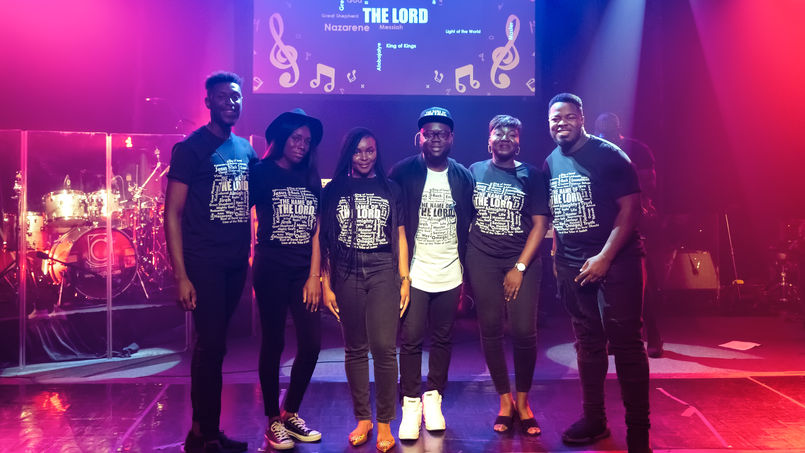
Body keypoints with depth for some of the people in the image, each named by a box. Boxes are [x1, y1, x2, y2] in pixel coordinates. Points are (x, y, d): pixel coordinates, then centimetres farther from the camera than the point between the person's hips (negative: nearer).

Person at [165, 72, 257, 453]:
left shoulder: (246, 150, 12)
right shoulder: (190, 148, -5)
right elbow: (172, 213, -8)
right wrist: (181, 275, -14)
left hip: (236, 264, 5)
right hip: (204, 264, -5)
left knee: (212, 345, 12)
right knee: (211, 346, -4)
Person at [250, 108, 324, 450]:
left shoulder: (312, 179, 11)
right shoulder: (261, 173, 0)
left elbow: (316, 230, 7)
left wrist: (315, 275, 1)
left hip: (305, 272, 4)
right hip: (271, 270, -4)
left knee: (312, 343, 1)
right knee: (273, 343, 2)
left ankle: (291, 413, 21)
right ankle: (273, 421, 16)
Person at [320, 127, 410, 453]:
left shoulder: (390, 189, 10)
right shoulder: (333, 190, 9)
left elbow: (399, 237, 10)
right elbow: (324, 240, 8)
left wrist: (404, 279, 3)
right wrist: (326, 284, 2)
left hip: (383, 273, 0)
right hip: (346, 275, 1)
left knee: (384, 347, -8)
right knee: (355, 349, 6)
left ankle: (384, 422, 4)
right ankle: (362, 418, 19)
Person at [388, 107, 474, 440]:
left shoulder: (463, 177, 6)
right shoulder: (402, 172, -2)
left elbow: (469, 226, 9)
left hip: (450, 275, 3)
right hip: (414, 273, -2)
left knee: (443, 338, 9)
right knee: (411, 340, -1)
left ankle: (433, 398, 24)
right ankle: (411, 404, 12)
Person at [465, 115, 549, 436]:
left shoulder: (530, 175, 3)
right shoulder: (474, 172, 7)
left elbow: (540, 223, -1)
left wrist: (520, 267, -8)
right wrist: (461, 265, 4)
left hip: (522, 260, -1)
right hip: (482, 261, 1)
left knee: (524, 331, -7)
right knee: (490, 330, 2)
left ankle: (523, 401, 14)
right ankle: (505, 400, 18)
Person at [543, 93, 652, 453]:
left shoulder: (608, 155, -7)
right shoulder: (551, 163, 9)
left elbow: (630, 208, -11)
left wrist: (605, 257, -17)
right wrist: (557, 256, 9)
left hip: (614, 262, -5)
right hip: (571, 267, 5)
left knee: (625, 344, -5)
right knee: (587, 344, 12)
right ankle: (594, 419, 24)